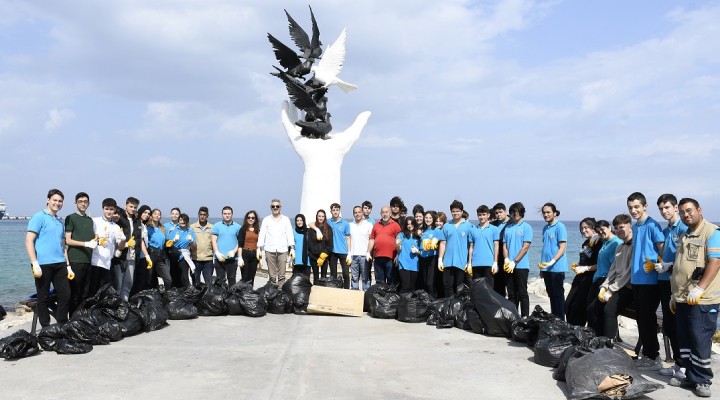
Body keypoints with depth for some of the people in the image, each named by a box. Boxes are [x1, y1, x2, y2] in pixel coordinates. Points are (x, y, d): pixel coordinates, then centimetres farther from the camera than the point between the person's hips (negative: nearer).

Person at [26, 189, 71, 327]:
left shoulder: (60, 222, 19)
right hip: (43, 264, -6)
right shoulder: (39, 217, -1)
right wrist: (35, 264, -16)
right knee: (44, 298, 2)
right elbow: (29, 241, -9)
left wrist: (68, 266, 17)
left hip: (60, 264, 6)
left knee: (66, 295, 3)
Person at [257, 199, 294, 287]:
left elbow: (290, 234, 7)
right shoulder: (266, 220, 11)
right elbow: (262, 235, 7)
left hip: (282, 250, 0)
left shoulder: (286, 219, 11)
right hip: (269, 250, 0)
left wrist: (292, 248, -3)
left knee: (281, 275, -3)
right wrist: (259, 249, -3)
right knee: (272, 275, 1)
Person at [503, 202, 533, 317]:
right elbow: (504, 246, 11)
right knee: (511, 294, 9)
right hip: (509, 267, 5)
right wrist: (506, 260, -6)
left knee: (522, 293, -1)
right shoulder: (508, 228, 13)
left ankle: (525, 317, 4)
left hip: (521, 265, -5)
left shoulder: (526, 227, -2)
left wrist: (514, 262, -12)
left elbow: (525, 247, -8)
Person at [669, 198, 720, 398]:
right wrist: (674, 294, 20)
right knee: (684, 341, 11)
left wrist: (699, 289, -24)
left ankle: (703, 381, 8)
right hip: (682, 299, 8)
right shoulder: (684, 236, 18)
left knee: (700, 341, -3)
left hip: (702, 300, -8)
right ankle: (691, 376, 21)